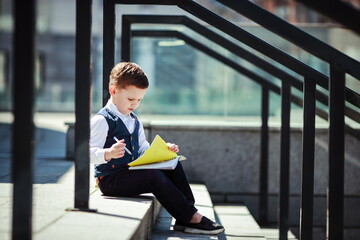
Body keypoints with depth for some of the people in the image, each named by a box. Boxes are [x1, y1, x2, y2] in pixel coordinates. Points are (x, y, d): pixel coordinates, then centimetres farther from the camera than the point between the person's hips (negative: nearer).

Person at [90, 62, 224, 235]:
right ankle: (191, 218, -23)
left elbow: (143, 148, 21)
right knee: (155, 176, -29)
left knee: (174, 166, -6)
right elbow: (91, 152, -18)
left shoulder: (134, 122, 18)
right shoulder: (101, 120, -11)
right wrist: (108, 154, -38)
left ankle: (186, 217, -11)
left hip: (132, 173, 9)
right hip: (110, 179, -9)